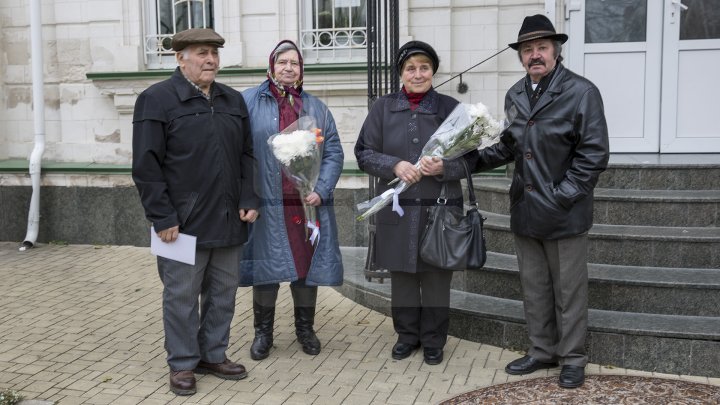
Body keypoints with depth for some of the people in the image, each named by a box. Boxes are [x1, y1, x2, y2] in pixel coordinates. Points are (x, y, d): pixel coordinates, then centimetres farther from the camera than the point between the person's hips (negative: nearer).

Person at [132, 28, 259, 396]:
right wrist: (163, 218, -13)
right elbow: (146, 165, -10)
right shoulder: (156, 99, -5)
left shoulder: (234, 100, 12)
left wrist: (249, 200, 5)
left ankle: (213, 355, 29)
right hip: (184, 224, -5)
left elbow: (247, 155, 16)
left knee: (223, 294, 13)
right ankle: (182, 364, 21)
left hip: (229, 222, 6)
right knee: (182, 297, 6)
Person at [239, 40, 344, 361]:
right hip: (267, 205, -2)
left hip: (308, 204, 3)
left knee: (307, 265, 9)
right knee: (266, 268, 4)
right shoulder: (249, 102, 2)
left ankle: (305, 329, 26)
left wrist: (321, 191, -6)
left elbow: (334, 152, 7)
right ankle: (263, 332, 20)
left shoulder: (316, 108, 12)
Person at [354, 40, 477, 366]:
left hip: (440, 208, -1)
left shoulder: (451, 108, 2)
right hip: (397, 209, 1)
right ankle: (407, 336, 27)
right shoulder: (383, 108, 5)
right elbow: (364, 153, 3)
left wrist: (443, 167, -16)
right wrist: (395, 165, -14)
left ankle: (433, 341, 22)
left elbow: (470, 158, 4)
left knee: (436, 277, 6)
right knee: (402, 275, 9)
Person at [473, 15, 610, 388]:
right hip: (525, 211, 6)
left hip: (564, 214, -5)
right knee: (533, 287, 14)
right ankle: (542, 351, 29)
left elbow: (594, 154, -12)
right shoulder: (515, 95, 9)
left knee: (569, 290, 6)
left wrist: (562, 196, -16)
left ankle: (572, 358, 21)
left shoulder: (581, 92, -9)